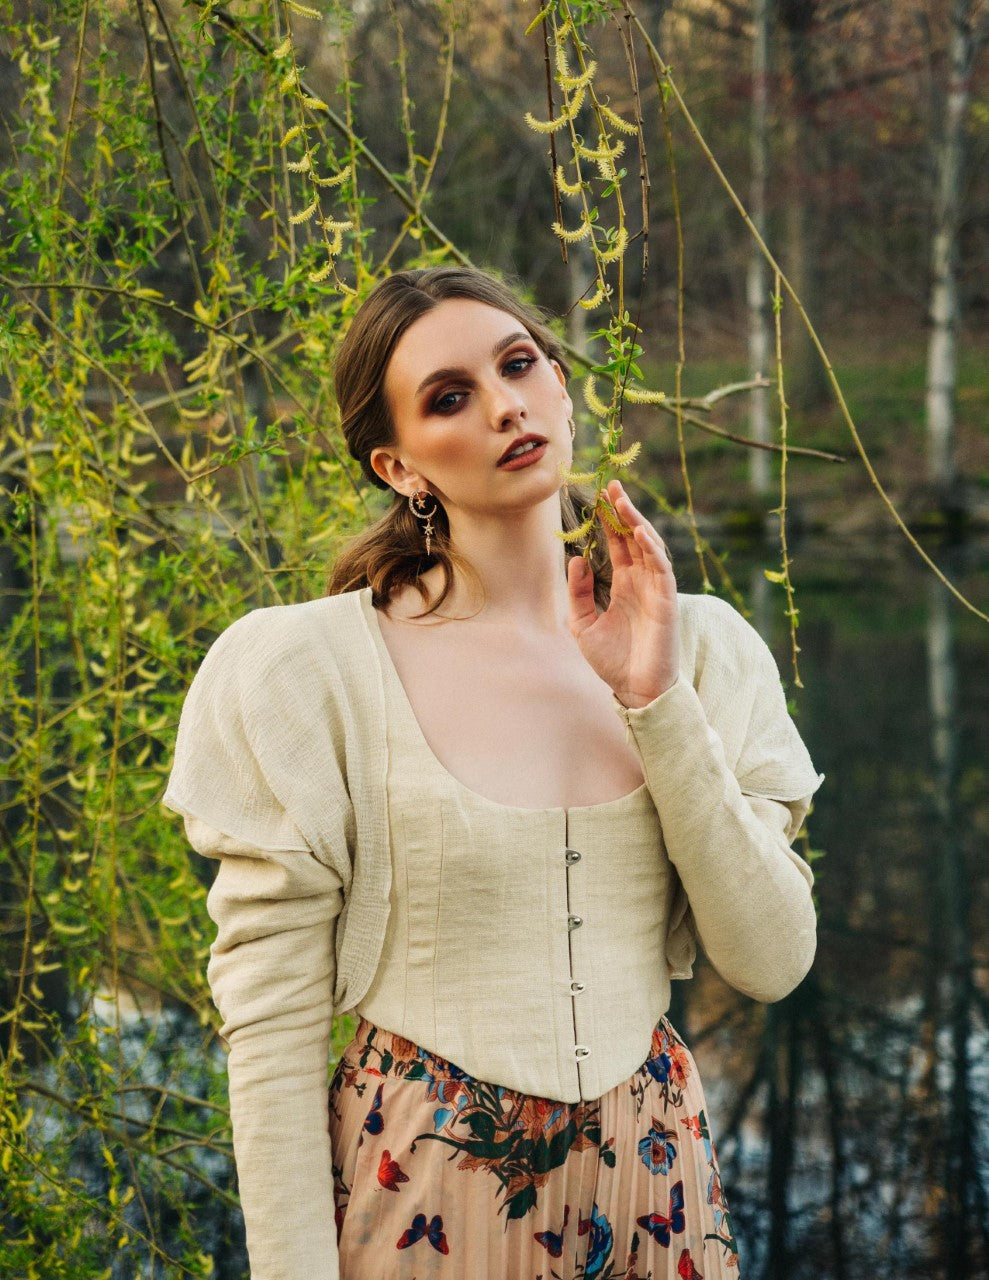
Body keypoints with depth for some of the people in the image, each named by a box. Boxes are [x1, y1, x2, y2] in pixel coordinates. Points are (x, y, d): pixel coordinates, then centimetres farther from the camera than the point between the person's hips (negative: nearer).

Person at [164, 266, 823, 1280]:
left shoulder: (698, 648, 0)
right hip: (423, 1191, -3)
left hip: (651, 1176, 4)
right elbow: (272, 1026, -11)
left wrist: (656, 701, -13)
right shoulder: (310, 670, -12)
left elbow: (772, 959, -7)